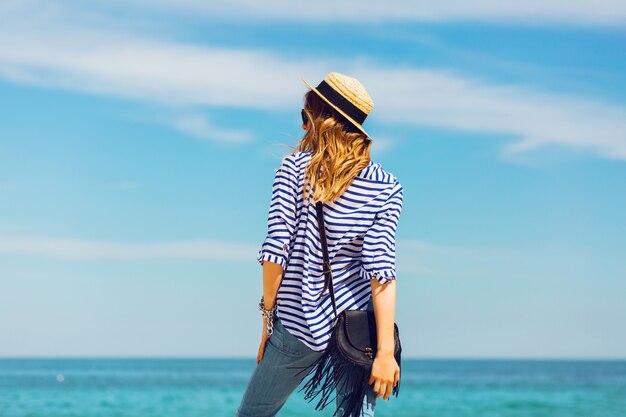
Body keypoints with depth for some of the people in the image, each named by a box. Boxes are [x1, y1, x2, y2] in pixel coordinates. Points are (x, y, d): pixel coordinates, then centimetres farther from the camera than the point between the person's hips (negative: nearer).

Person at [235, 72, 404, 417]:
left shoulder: (294, 168, -5)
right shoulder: (386, 188, -2)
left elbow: (276, 250, -9)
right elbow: (380, 271, -10)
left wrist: (268, 316, 3)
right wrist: (385, 351, -11)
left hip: (296, 324, -1)